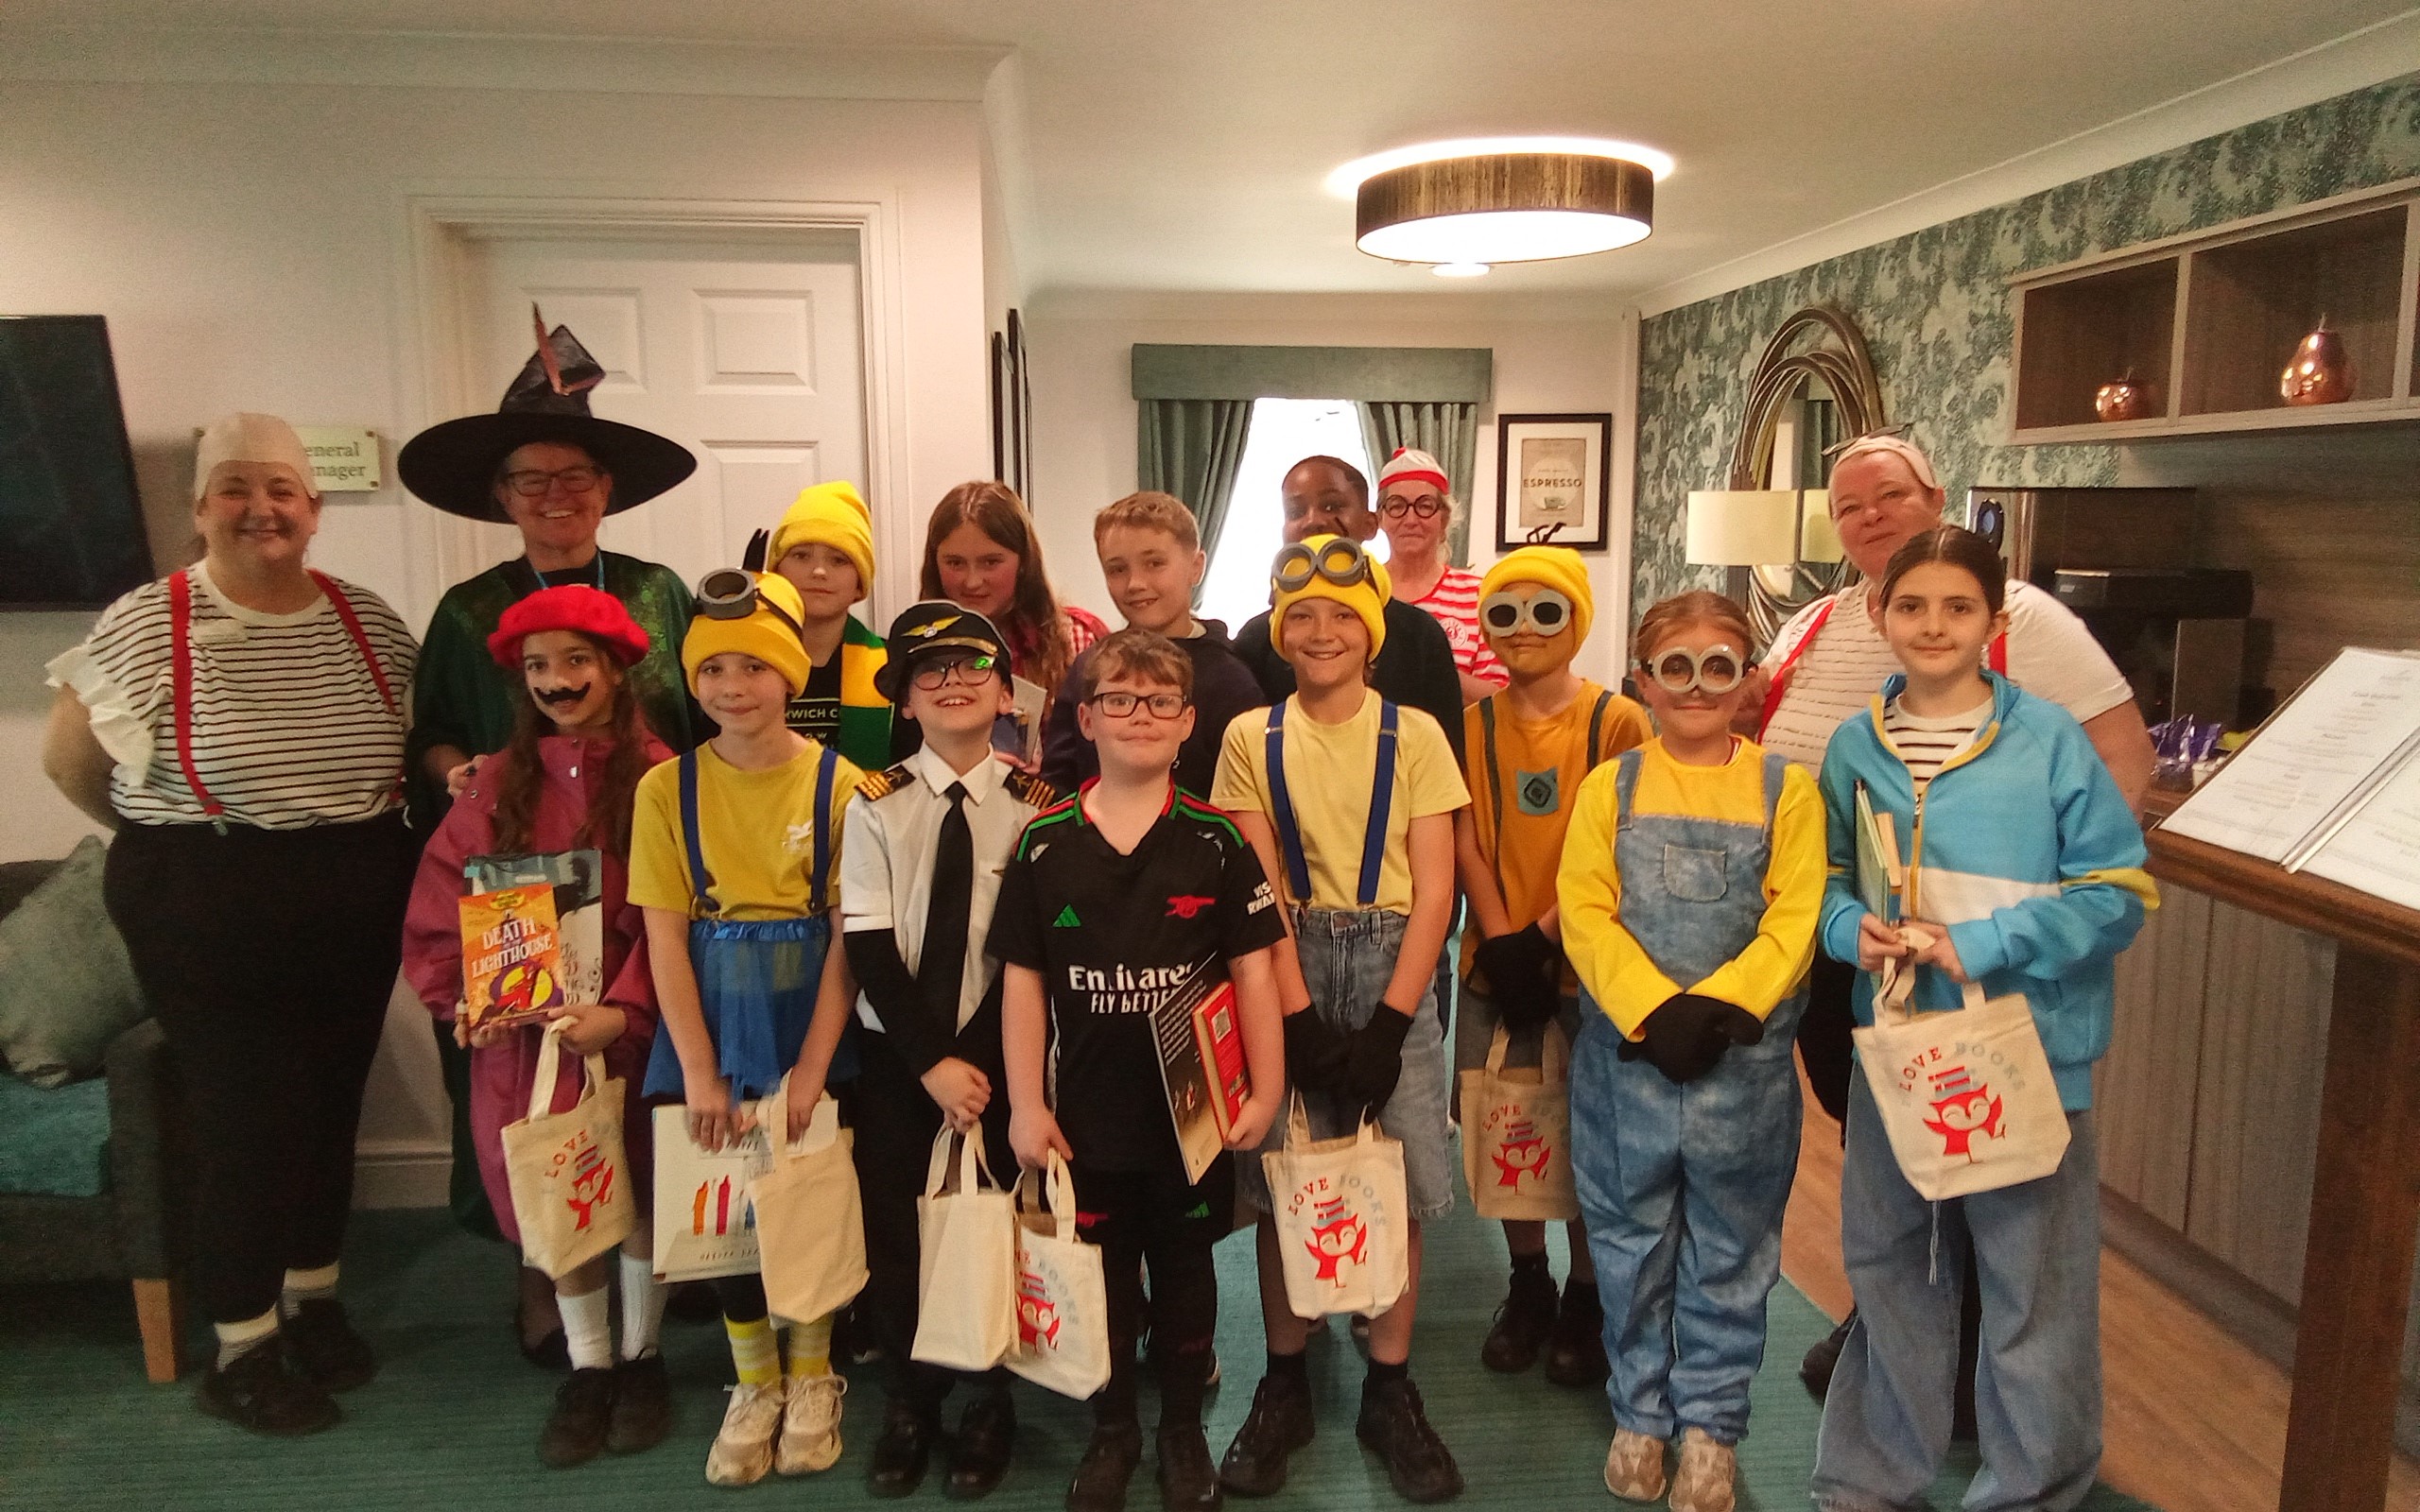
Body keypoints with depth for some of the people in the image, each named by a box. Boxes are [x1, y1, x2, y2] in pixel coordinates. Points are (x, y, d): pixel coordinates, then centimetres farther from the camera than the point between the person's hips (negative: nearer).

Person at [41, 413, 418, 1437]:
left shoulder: (370, 622, 2)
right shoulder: (141, 626, -8)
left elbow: (418, 741, 13)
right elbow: (68, 763, 3)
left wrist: (361, 836, 1)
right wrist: (168, 846, 9)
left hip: (357, 905, 4)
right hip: (205, 917, -4)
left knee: (332, 1102, 15)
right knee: (245, 1121, 1)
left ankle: (312, 1301, 36)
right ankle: (239, 1353, 20)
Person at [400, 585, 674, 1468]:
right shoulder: (497, 784, 4)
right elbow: (442, 909, 4)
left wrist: (623, 1011, -19)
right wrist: (460, 1000, -9)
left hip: (632, 1030, -3)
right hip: (525, 1033, 3)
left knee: (640, 1192, 10)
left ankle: (641, 1357, 31)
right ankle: (587, 1365, 30)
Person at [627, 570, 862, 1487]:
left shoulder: (836, 783, -6)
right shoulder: (668, 788, 0)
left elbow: (848, 937, -7)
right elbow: (664, 935, -3)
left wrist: (811, 1070, -12)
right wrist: (698, 1070, -9)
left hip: (810, 1027, -1)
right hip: (709, 1026, 2)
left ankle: (811, 1376, 28)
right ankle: (755, 1382, 28)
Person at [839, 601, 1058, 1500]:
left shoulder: (1033, 805, -6)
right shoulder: (877, 805, -4)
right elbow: (868, 946, -7)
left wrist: (976, 1054, -12)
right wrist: (929, 1060, -12)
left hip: (996, 1046, -1)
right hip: (893, 1048, 1)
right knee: (890, 1220, 7)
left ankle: (991, 1403, 25)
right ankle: (908, 1401, 27)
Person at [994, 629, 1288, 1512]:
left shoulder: (1215, 841, -6)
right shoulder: (1044, 844, -4)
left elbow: (1252, 969, -3)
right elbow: (1022, 979, 0)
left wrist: (1265, 1090, -5)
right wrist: (1026, 1105, -2)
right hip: (1087, 1111, 1)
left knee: (1186, 1270, 15)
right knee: (1102, 1273, 15)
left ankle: (1184, 1430, 35)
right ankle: (1111, 1431, 35)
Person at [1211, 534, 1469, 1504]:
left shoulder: (1413, 735, 1)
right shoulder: (1251, 739, 2)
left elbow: (1434, 891, -3)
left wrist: (1387, 1023, -11)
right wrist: (1301, 1019, -11)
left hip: (1393, 970, 0)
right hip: (1287, 974, 0)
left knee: (1398, 1181, 2)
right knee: (1280, 1181, 4)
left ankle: (1390, 1391, 21)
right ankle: (1284, 1388, 23)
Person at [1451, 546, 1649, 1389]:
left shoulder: (1617, 722, -4)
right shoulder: (1475, 724, 4)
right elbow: (1467, 845, 0)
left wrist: (1543, 937, -13)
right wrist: (1504, 946, -10)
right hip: (1497, 960, 3)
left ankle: (1585, 1296, 24)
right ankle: (1527, 1281, 29)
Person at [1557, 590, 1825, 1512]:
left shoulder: (1785, 790, 1)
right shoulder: (1610, 787, 2)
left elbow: (1794, 920, -6)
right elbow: (1585, 914, -6)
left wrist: (1716, 1004, -19)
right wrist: (1654, 1009, -18)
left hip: (1745, 1058, 0)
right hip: (1626, 1055, 1)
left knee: (1729, 1248, 11)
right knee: (1631, 1241, 12)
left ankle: (1712, 1424, 28)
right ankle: (1640, 1415, 29)